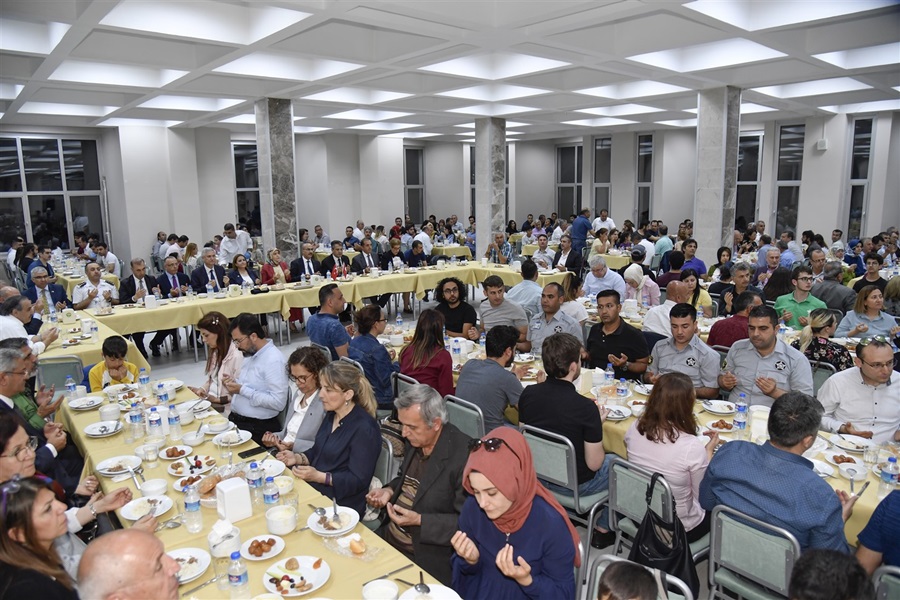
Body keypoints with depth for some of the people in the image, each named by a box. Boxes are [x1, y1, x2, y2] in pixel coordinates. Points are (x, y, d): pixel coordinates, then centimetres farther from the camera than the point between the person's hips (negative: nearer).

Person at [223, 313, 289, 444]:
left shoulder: (273, 360, -16)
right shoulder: (250, 354, 11)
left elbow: (278, 402, -22)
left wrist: (243, 390, -19)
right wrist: (234, 382, 4)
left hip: (257, 427, -8)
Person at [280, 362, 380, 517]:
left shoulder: (364, 429, -19)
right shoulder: (331, 415, 8)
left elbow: (358, 480, -18)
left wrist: (319, 476, -25)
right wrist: (298, 458, 1)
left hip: (340, 502, -8)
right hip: (312, 486, 8)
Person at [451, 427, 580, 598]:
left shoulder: (551, 524, -22)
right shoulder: (472, 508, -11)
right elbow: (464, 571, 3)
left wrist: (526, 580, -25)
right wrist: (470, 560, -16)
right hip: (476, 594, 2)